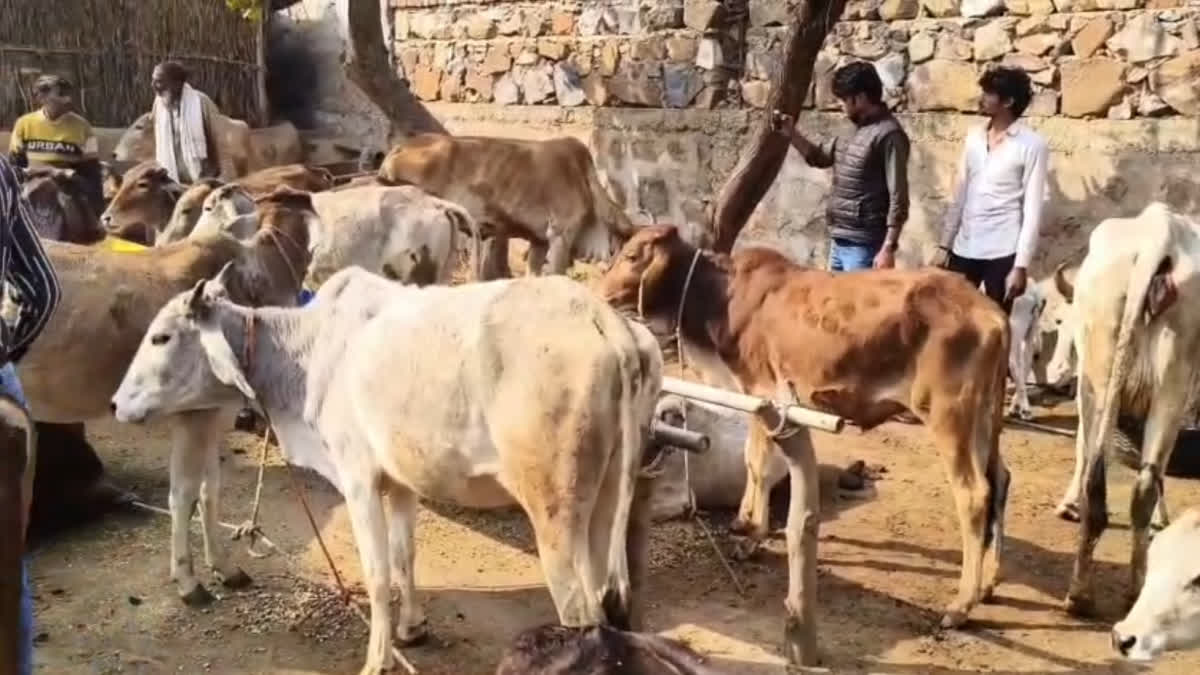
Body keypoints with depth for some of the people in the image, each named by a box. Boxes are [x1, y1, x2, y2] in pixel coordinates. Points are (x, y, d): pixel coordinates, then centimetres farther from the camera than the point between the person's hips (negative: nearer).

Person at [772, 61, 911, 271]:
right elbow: (819, 157, 26)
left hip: (864, 246, -10)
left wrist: (888, 248, -23)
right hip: (839, 242, 10)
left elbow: (898, 198, -19)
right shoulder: (858, 129, 13)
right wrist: (791, 133, 10)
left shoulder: (888, 135, -16)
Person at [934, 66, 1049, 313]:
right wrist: (944, 245, 8)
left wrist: (1021, 265, -14)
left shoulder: (1032, 145, -8)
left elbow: (1032, 210, -10)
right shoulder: (974, 137, 9)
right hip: (964, 248, 5)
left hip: (1002, 252, -5)